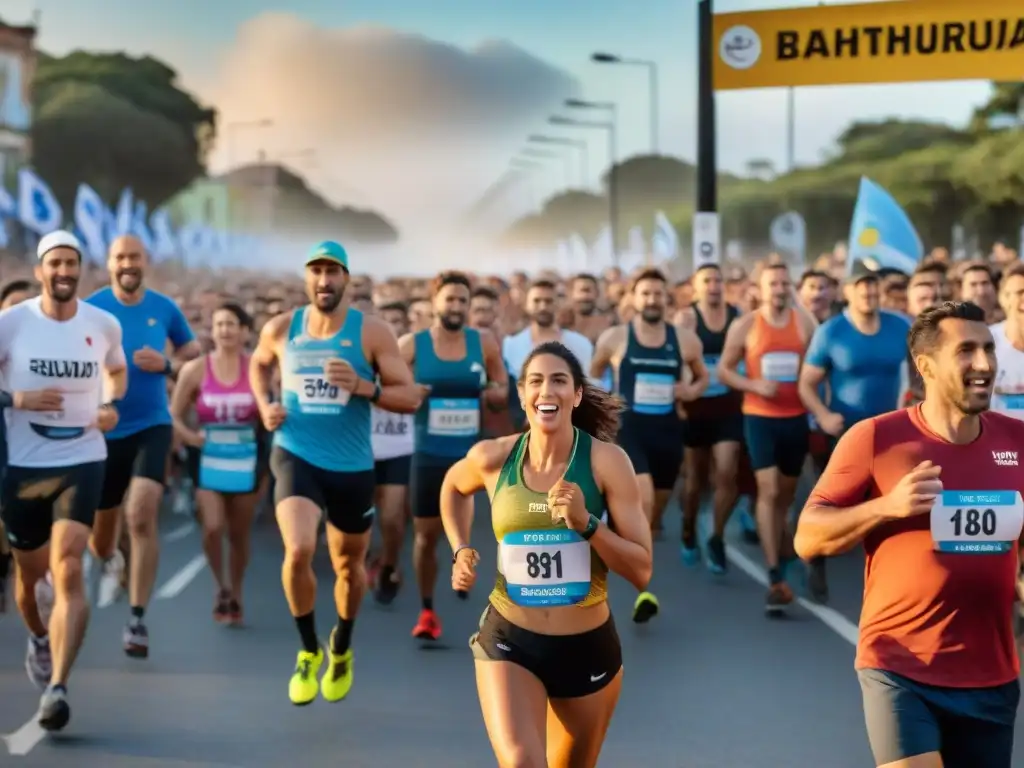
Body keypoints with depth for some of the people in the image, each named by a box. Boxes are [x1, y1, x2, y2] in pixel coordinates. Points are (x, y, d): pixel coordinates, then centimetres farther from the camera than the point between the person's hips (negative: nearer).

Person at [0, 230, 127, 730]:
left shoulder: (104, 325, 1)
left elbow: (117, 370, 22)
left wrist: (111, 404, 2)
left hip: (82, 462, 0)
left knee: (68, 571, -18)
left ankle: (57, 688, -21)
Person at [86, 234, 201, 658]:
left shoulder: (165, 308, -1)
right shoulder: (90, 308, -6)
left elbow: (193, 349, 13)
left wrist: (166, 364, -8)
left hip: (152, 426, -1)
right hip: (103, 430, 1)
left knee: (142, 516, -19)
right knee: (101, 525, 15)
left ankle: (137, 619, -13)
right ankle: (110, 562, 54)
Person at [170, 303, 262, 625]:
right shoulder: (195, 369, -3)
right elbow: (174, 416, 2)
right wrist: (191, 437, -16)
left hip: (246, 461, 1)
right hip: (209, 460, -1)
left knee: (239, 534, 9)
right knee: (212, 528, -14)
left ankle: (235, 595, 28)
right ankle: (220, 585, 12)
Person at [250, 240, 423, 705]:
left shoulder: (372, 332, -8)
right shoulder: (281, 329, -2)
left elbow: (410, 397, -8)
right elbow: (258, 364, 21)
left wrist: (364, 387, -24)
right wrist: (264, 405, 2)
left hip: (352, 466, 1)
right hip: (295, 456, 0)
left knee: (349, 565, 16)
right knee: (298, 550, -23)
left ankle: (341, 650, 46)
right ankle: (309, 652, 2)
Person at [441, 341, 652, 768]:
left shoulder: (606, 461, -12)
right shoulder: (493, 458, -7)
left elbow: (641, 571, -11)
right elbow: (453, 487, 19)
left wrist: (586, 523, -23)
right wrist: (460, 551, 6)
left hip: (589, 647, 0)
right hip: (509, 641, 0)